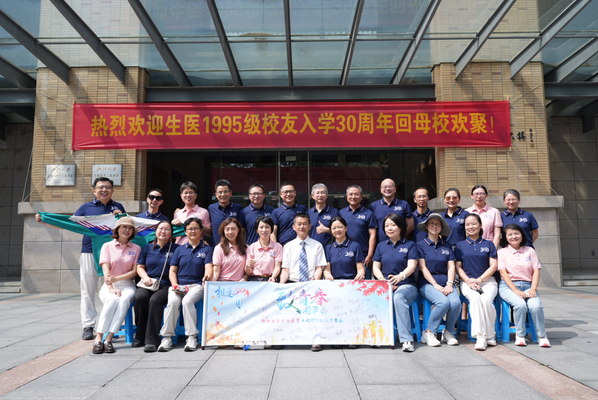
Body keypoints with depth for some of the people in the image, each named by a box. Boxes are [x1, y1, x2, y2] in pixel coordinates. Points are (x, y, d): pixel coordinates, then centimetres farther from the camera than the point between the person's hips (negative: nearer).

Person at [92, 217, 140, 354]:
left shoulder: (136, 248, 12)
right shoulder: (107, 246, 10)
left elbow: (135, 271, 2)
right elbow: (106, 269, -3)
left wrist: (116, 278, -13)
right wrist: (111, 288, -18)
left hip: (127, 285, 1)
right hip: (109, 285, 0)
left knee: (124, 300, -33)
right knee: (113, 300, -33)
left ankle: (109, 339, -32)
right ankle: (98, 339, -29)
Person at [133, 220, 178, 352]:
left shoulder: (175, 248, 9)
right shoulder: (148, 248, 19)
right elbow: (139, 267, 18)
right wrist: (145, 277, -1)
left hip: (165, 285, -3)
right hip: (147, 284, 3)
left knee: (155, 300, -33)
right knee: (139, 297, -29)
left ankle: (152, 339, -26)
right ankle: (140, 336, -13)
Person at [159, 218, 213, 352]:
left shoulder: (206, 249, 10)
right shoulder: (180, 249, 17)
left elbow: (208, 267, -6)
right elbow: (172, 271, 14)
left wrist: (207, 275, -30)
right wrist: (175, 284, -5)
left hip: (196, 285, -2)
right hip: (178, 284, 2)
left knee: (187, 301, -33)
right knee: (172, 302, -29)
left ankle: (192, 337, -25)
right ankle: (167, 337, -20)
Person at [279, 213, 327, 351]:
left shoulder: (317, 246, 13)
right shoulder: (288, 246, 15)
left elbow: (319, 268, 7)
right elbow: (285, 270, 9)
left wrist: (315, 281, -13)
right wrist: (281, 284, -8)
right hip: (293, 283, 1)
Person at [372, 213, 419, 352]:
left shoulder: (410, 245, 8)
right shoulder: (381, 246, 18)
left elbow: (411, 266, -6)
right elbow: (376, 267, 14)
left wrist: (400, 276, -27)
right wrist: (382, 280, -7)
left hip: (406, 285, -2)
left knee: (399, 297, -37)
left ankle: (406, 339, -36)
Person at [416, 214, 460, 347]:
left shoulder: (447, 246, 17)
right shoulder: (421, 244, 5)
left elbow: (451, 267, 10)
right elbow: (423, 268, -3)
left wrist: (449, 284, -7)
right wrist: (436, 285, -12)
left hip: (445, 282, 3)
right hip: (427, 283, -3)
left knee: (456, 302, -27)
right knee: (443, 302, -31)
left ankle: (449, 332, -2)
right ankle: (429, 333, -12)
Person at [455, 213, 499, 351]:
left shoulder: (488, 244, 12)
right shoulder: (460, 245, 13)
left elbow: (493, 266, 4)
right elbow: (458, 267, 8)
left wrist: (479, 279, -10)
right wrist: (469, 280, -9)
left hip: (487, 280, 0)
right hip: (467, 281, 0)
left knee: (486, 300, -31)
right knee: (475, 298, -32)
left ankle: (489, 335, -12)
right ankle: (481, 336, -30)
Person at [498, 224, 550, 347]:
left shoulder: (530, 251, 16)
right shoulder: (502, 252, 8)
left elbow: (536, 271, 8)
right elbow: (503, 273, -2)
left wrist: (533, 289, -8)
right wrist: (516, 291, -14)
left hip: (527, 285, 2)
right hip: (508, 286, -2)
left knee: (535, 305, -28)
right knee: (520, 304, -31)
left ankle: (542, 336, -12)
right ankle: (520, 336, -15)